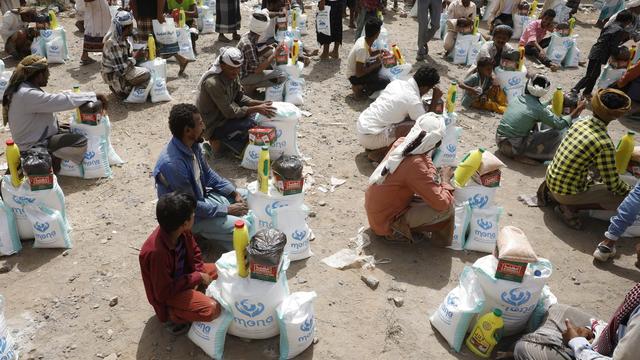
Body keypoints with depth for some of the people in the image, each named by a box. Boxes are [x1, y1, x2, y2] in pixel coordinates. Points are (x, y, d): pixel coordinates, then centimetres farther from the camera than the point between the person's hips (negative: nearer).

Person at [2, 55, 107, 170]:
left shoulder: (24, 87, 3)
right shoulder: (28, 95, -29)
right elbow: (63, 101, -30)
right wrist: (94, 95, -24)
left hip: (34, 137, 10)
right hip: (33, 146, -10)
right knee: (81, 143, -21)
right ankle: (52, 160, -4)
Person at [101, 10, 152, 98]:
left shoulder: (121, 38, -2)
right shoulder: (113, 43, -29)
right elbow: (121, 70, -30)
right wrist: (134, 58, -19)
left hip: (121, 68, 9)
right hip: (113, 75, -9)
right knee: (146, 74, -19)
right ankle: (122, 90, -1)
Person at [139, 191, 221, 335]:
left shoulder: (182, 231, -17)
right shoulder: (156, 252, -38)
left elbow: (194, 253, 4)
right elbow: (164, 292, -28)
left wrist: (201, 273, -12)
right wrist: (198, 277, -23)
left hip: (183, 274, 8)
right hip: (167, 294, -7)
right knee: (212, 309, -26)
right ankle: (173, 315, -2)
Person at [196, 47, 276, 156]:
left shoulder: (232, 74, -5)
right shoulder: (212, 83, -30)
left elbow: (240, 97, 5)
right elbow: (230, 112, -28)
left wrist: (260, 104, -11)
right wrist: (256, 109, -28)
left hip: (224, 115, 9)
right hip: (213, 126, -9)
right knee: (251, 125, -24)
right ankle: (218, 141, -3)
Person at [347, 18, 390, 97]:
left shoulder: (363, 39, -6)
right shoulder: (362, 48, -31)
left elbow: (369, 53, 17)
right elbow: (358, 74, -29)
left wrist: (379, 52, -2)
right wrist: (375, 64, -20)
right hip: (355, 76, -9)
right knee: (385, 83, -15)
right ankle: (360, 87, -4)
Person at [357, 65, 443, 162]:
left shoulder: (397, 82, 4)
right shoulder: (413, 100, -19)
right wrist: (435, 100, -1)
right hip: (369, 137, -9)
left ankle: (373, 146, 14)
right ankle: (378, 153, -4)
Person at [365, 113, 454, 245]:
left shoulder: (401, 143, -7)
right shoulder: (416, 165, -31)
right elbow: (443, 203, -26)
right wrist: (445, 178, -11)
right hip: (386, 223, -8)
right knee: (447, 208, -15)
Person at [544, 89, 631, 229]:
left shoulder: (579, 124, -2)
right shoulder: (605, 144, -24)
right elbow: (613, 184, -14)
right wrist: (629, 191, 6)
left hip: (551, 179, 7)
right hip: (568, 193, -7)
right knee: (623, 198, 0)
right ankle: (570, 207, -4)